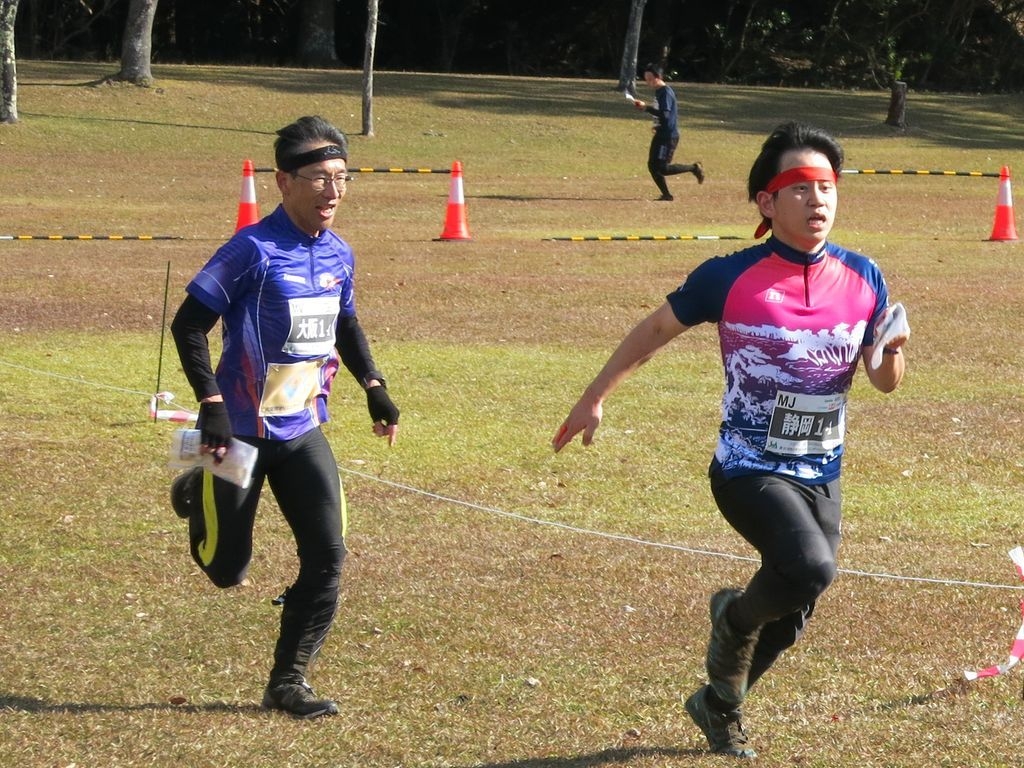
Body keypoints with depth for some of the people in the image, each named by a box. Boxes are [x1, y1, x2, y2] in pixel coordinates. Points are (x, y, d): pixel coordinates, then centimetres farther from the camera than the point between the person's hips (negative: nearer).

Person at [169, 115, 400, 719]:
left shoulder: (339, 255, 3)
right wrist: (211, 403, -23)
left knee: (328, 555, -5)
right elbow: (189, 324, -16)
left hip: (304, 430, 5)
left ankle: (289, 681, 7)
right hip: (242, 430, -5)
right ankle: (199, 495, 39)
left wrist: (373, 386, 9)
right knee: (227, 570, 5)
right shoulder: (254, 250, -18)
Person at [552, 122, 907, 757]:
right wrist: (595, 398, 7)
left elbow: (885, 382, 9)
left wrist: (891, 355, -15)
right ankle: (735, 618, 4)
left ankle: (720, 704, 41)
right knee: (810, 569, -30)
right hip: (749, 471, -5)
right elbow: (657, 330, 4)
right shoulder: (729, 278, -11)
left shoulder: (863, 279, 0)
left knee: (792, 618, 12)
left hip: (822, 478, 5)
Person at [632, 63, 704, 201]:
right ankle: (666, 194, 12)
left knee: (662, 168, -11)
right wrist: (645, 107, 13)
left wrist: (646, 107, -26)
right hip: (660, 134, 10)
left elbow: (664, 114, -26)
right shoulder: (658, 91, 13)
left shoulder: (665, 92, -17)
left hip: (669, 136, -10)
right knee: (652, 165, 7)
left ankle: (694, 168, 2)